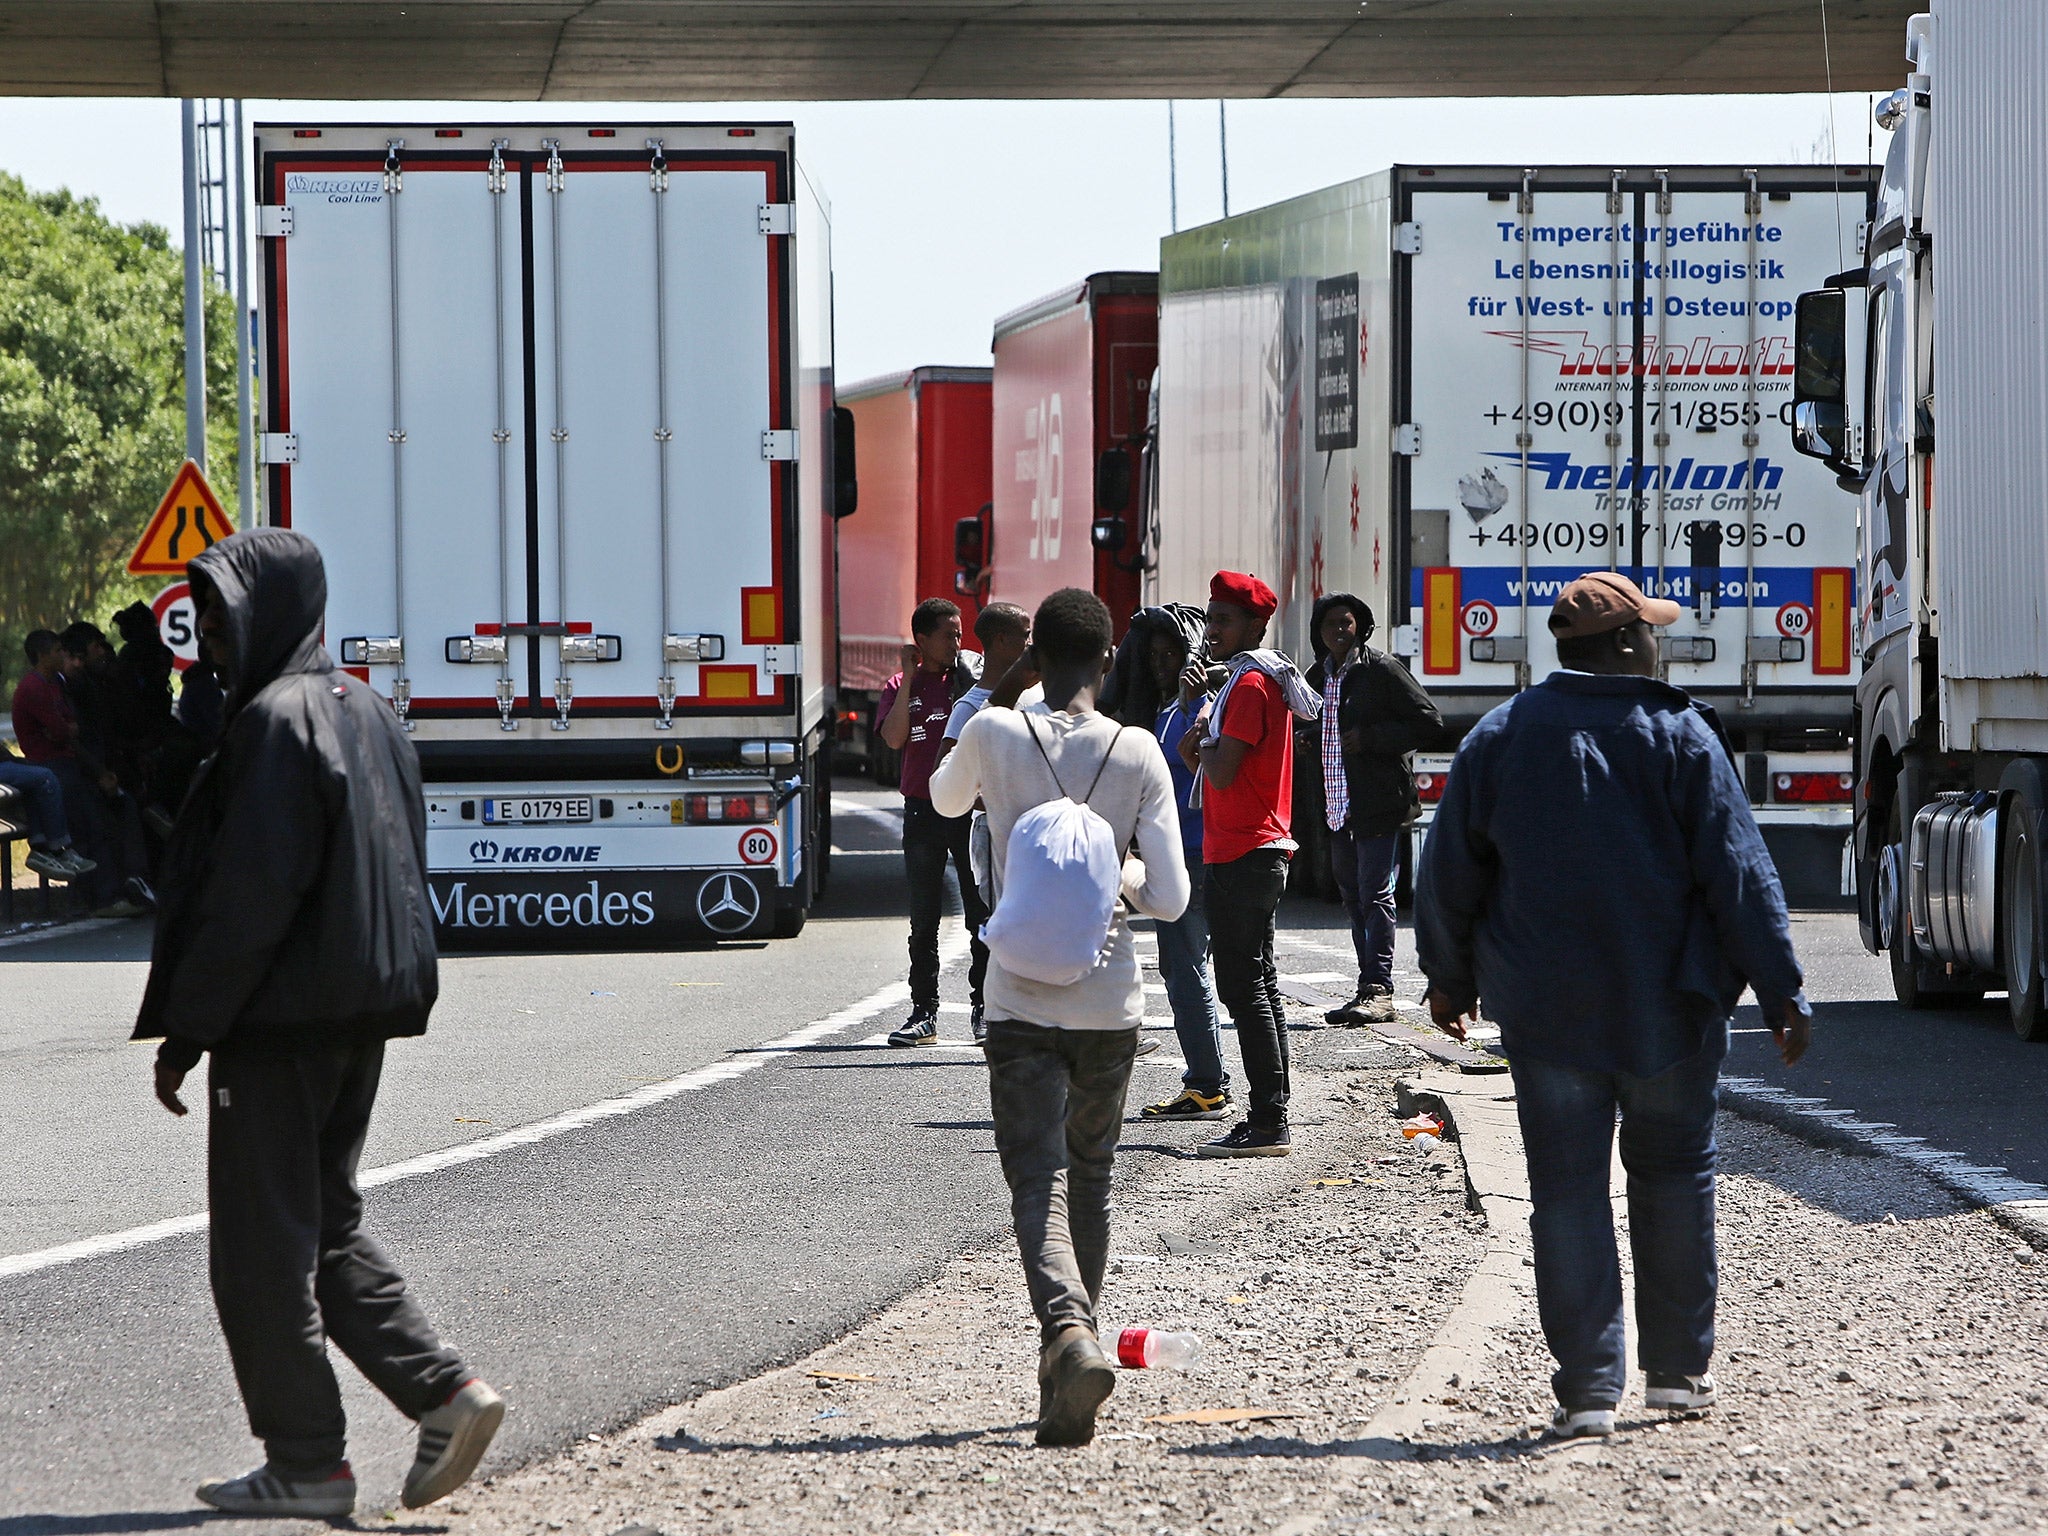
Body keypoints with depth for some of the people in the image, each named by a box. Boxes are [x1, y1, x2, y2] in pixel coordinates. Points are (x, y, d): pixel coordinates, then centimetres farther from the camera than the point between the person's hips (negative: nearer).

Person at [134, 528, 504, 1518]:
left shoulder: (278, 720, -17)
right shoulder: (364, 710, 11)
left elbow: (252, 891, -21)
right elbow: (402, 871, 16)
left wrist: (183, 1029, -16)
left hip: (283, 1019, -9)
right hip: (363, 1010, 9)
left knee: (261, 1241, 0)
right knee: (324, 1221, 18)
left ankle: (306, 1463, 5)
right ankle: (444, 1391, 8)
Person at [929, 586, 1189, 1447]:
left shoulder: (993, 733, -4)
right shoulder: (1139, 755, -3)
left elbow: (946, 800, 21)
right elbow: (1170, 898, -6)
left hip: (1022, 1005, -2)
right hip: (1110, 1006, 2)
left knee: (1039, 1184, -8)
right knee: (1090, 1178, 19)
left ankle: (1067, 1330, -34)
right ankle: (1067, 1358, 26)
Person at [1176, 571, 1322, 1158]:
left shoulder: (1251, 684, -14)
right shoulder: (1249, 681, 19)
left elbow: (1221, 773, -22)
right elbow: (1196, 763, 18)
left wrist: (1203, 735, -5)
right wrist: (1194, 707, 3)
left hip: (1241, 859, -11)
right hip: (1259, 852, 11)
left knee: (1243, 987, -10)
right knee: (1258, 984, 12)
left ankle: (1267, 1124, -12)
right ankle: (1270, 1119, 16)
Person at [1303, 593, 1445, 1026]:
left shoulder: (1381, 669, -6)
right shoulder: (1317, 677, 16)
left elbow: (1430, 725, -8)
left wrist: (1370, 738, -15)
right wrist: (1310, 743, 8)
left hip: (1379, 806, -8)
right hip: (1338, 807, 8)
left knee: (1375, 895, -11)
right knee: (1354, 898, 9)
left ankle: (1379, 991, -11)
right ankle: (1370, 988, 14)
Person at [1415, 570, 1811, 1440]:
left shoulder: (1499, 739, 3)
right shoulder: (1678, 736, -6)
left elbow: (1449, 875, 9)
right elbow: (1738, 873, -9)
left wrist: (1449, 979, 22)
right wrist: (1780, 992, -5)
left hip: (1545, 1010, 1)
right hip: (1668, 1009, -1)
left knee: (1567, 1188, 2)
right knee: (1672, 1174, 14)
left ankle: (1587, 1384, -4)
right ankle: (1678, 1368, 19)